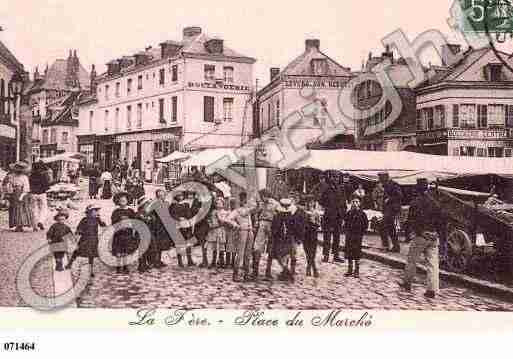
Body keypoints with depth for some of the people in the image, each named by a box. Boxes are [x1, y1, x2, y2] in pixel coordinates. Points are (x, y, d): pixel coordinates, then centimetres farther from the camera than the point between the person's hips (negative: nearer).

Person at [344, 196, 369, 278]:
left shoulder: (362, 213, -5)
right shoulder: (349, 213, 7)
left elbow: (366, 224, -2)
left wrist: (362, 232, -7)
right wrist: (346, 231, 6)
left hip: (358, 235, -4)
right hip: (349, 235, 4)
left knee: (357, 253, 0)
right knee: (349, 253, 7)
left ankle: (356, 271, 10)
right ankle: (350, 270, 18)